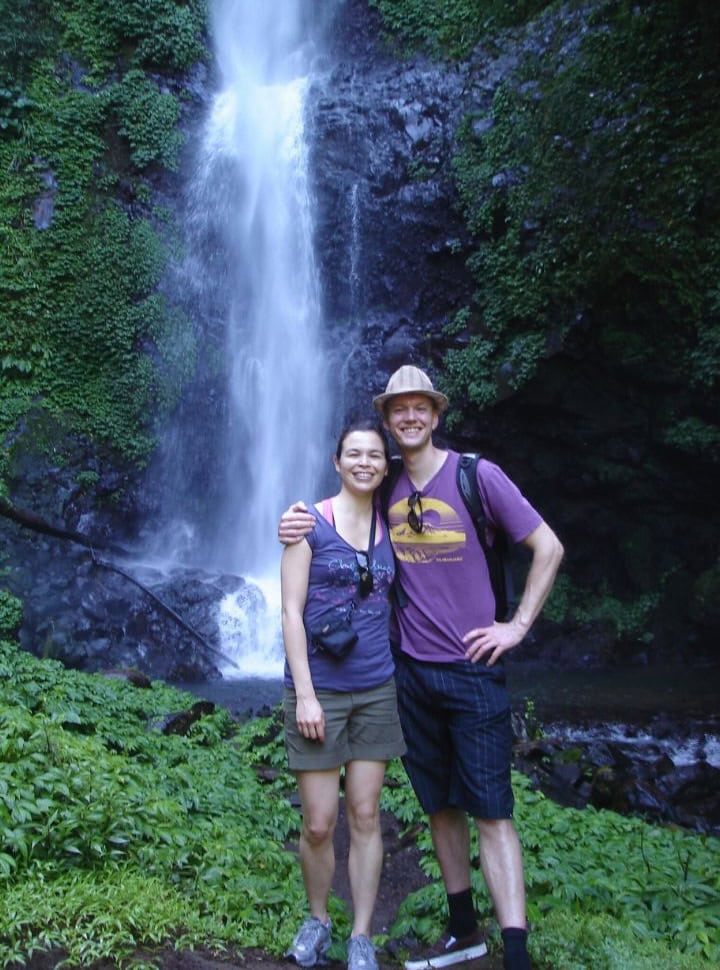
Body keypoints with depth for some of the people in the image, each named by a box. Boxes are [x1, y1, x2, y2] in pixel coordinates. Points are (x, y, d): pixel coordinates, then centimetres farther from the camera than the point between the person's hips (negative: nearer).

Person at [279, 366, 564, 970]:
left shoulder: (476, 475, -7)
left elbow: (549, 547, -4)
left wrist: (518, 626, -8)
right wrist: (298, 531, -6)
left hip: (472, 669, -4)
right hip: (411, 671, 4)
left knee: (490, 812, -3)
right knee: (440, 806, 14)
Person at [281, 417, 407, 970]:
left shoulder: (388, 528, 6)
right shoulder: (311, 523, -6)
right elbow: (291, 610, -9)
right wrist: (304, 694, -13)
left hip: (376, 691, 3)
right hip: (319, 690, -3)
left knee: (365, 817, 8)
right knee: (319, 823, 4)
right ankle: (317, 920, 30)